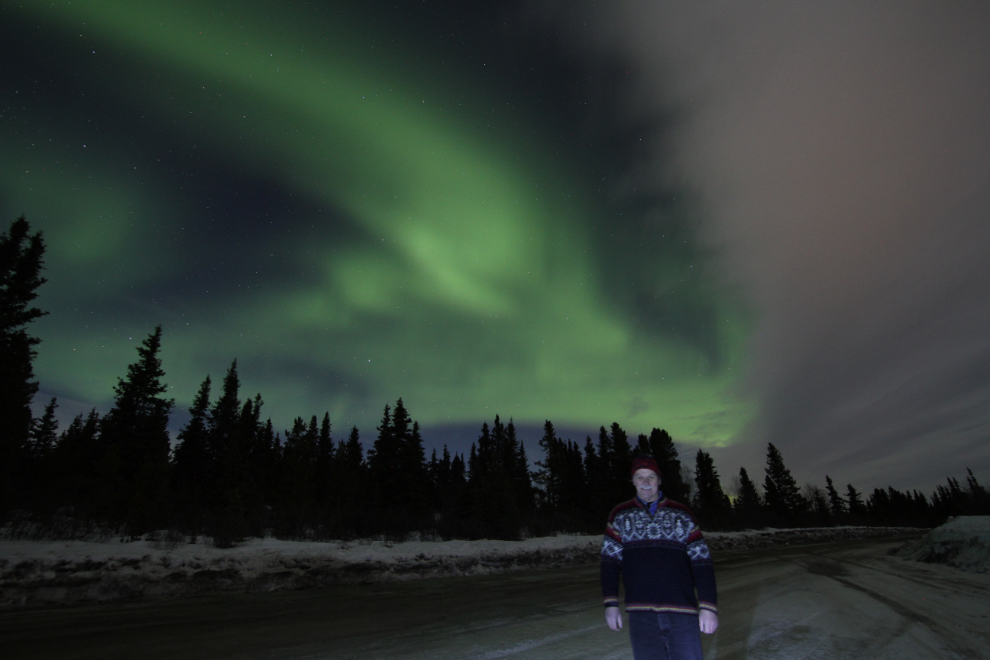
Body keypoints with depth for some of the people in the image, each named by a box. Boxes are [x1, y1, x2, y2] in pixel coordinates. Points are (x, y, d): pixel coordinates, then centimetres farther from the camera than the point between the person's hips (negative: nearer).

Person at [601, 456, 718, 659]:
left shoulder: (682, 515, 7)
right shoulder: (620, 516, 7)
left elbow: (701, 562, 5)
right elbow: (610, 561, 6)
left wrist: (708, 606, -2)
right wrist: (611, 604, 0)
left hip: (682, 612, 0)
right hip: (641, 614, 0)